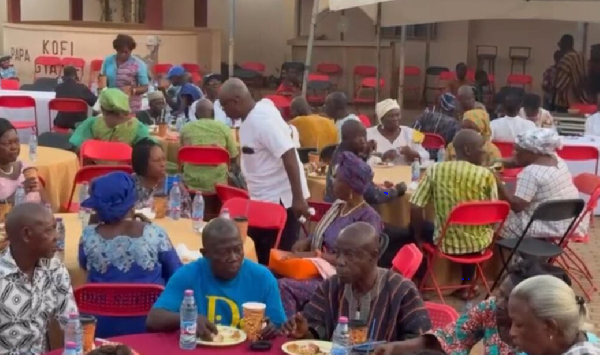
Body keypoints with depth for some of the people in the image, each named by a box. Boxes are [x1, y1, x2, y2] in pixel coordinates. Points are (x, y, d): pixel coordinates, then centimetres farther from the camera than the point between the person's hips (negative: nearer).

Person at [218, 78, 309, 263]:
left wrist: (298, 198, -27)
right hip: (262, 198, 9)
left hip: (280, 199, -9)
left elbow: (289, 156, -26)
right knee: (261, 254, 16)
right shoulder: (250, 117, 7)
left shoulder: (263, 120, -22)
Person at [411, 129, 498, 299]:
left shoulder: (434, 170, -9)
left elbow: (416, 208, -9)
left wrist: (419, 239, 5)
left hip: (446, 243, 0)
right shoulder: (486, 175, -11)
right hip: (478, 242, 1)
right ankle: (466, 285, 41)